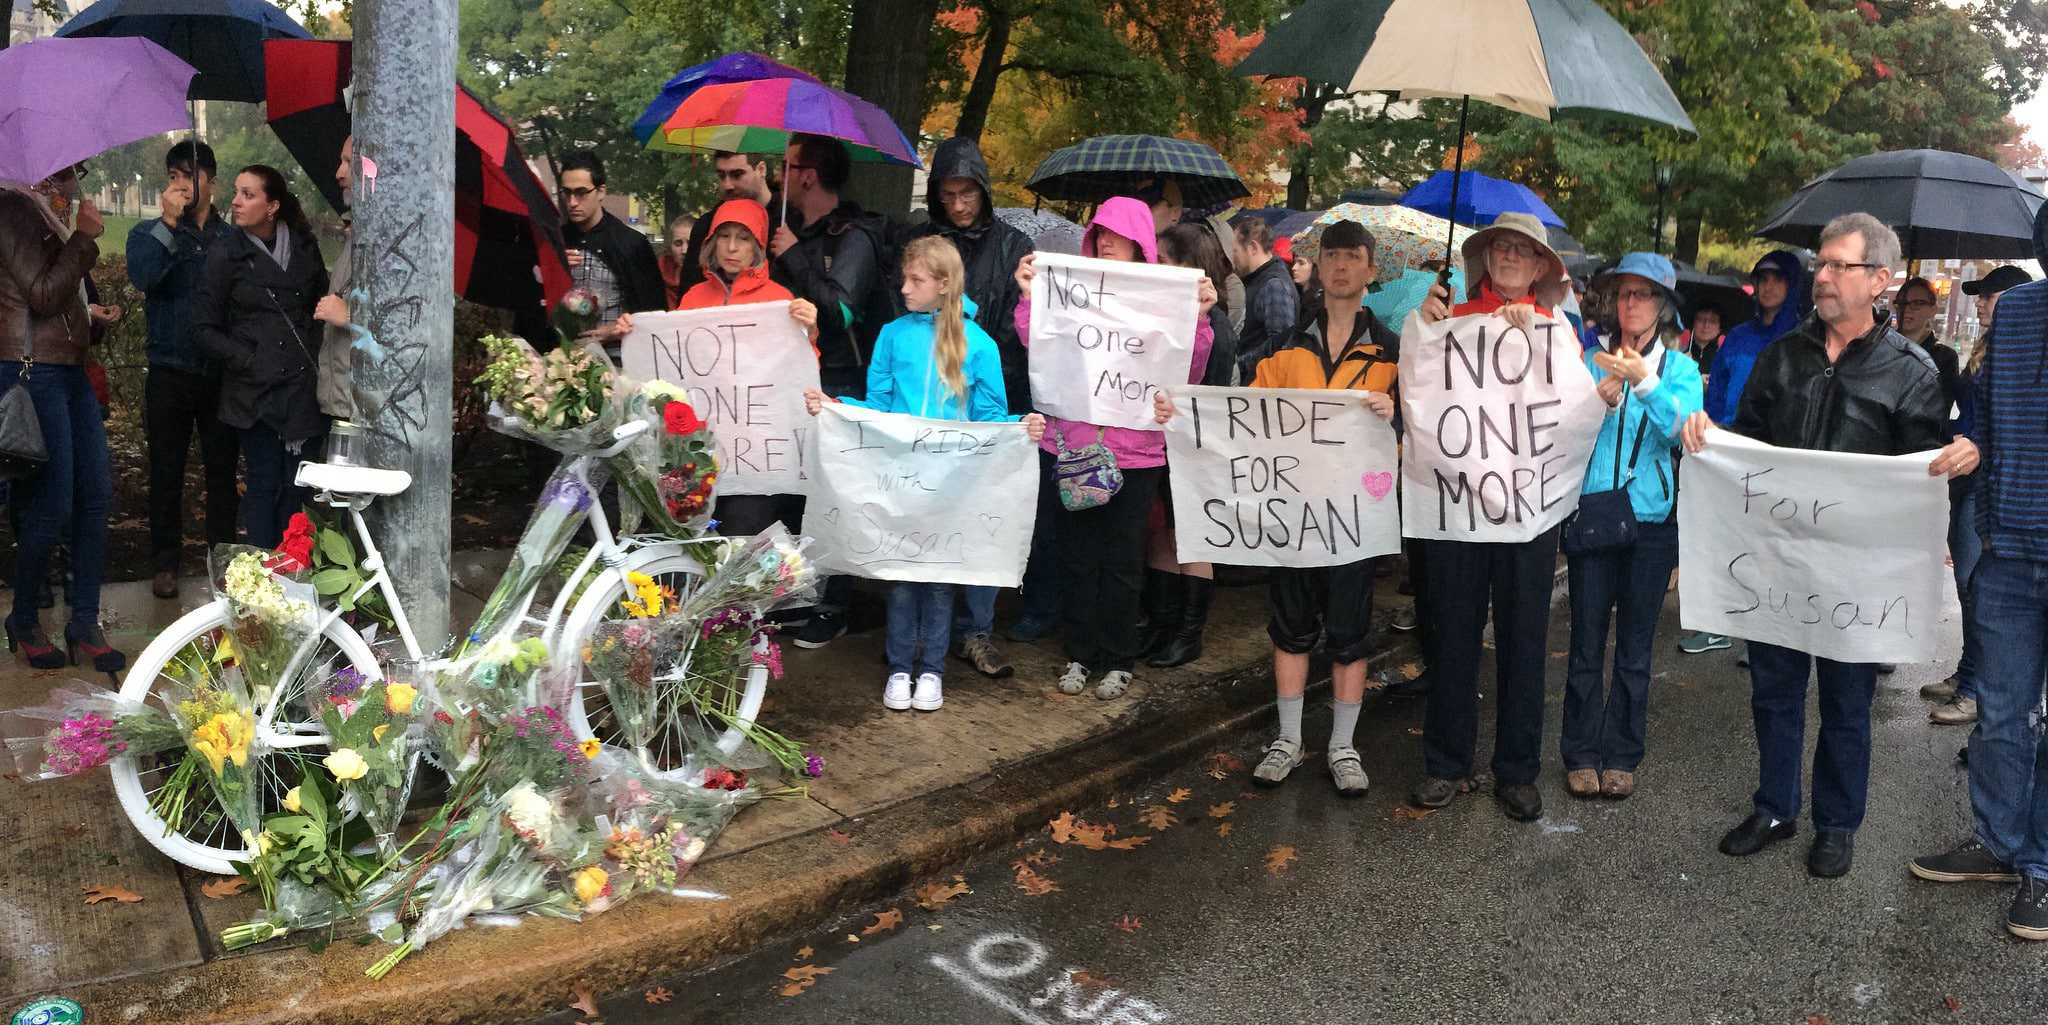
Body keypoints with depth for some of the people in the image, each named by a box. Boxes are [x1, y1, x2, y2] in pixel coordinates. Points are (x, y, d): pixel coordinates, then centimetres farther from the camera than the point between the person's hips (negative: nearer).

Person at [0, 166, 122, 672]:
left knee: (97, 494, 6)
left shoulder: (54, 208, 16)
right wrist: (83, 237, -13)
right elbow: (41, 296, -16)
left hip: (69, 368, 9)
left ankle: (85, 622, 13)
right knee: (53, 506, -4)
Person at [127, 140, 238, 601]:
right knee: (166, 471, 5)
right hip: (171, 372, -1)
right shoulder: (149, 233, 6)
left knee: (222, 468, 6)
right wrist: (169, 224, -19)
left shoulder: (232, 238, 8)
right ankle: (165, 564, 14)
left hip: (221, 370, 1)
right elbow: (142, 277, -16)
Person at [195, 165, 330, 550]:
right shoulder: (226, 256, 0)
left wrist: (316, 356, 5)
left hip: (304, 386, 3)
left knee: (298, 486, 5)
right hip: (257, 391, -3)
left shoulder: (305, 248, 8)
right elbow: (205, 327, 2)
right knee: (264, 485, 1)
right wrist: (248, 362, -7)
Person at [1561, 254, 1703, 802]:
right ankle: (1582, 754, 12)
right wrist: (1602, 401, -21)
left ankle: (1621, 756, 18)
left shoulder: (1680, 367, 3)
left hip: (1651, 522, 0)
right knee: (1587, 642, 2)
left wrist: (1644, 381, -29)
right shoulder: (1594, 361, 4)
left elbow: (1682, 427, -16)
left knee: (1635, 646, 7)